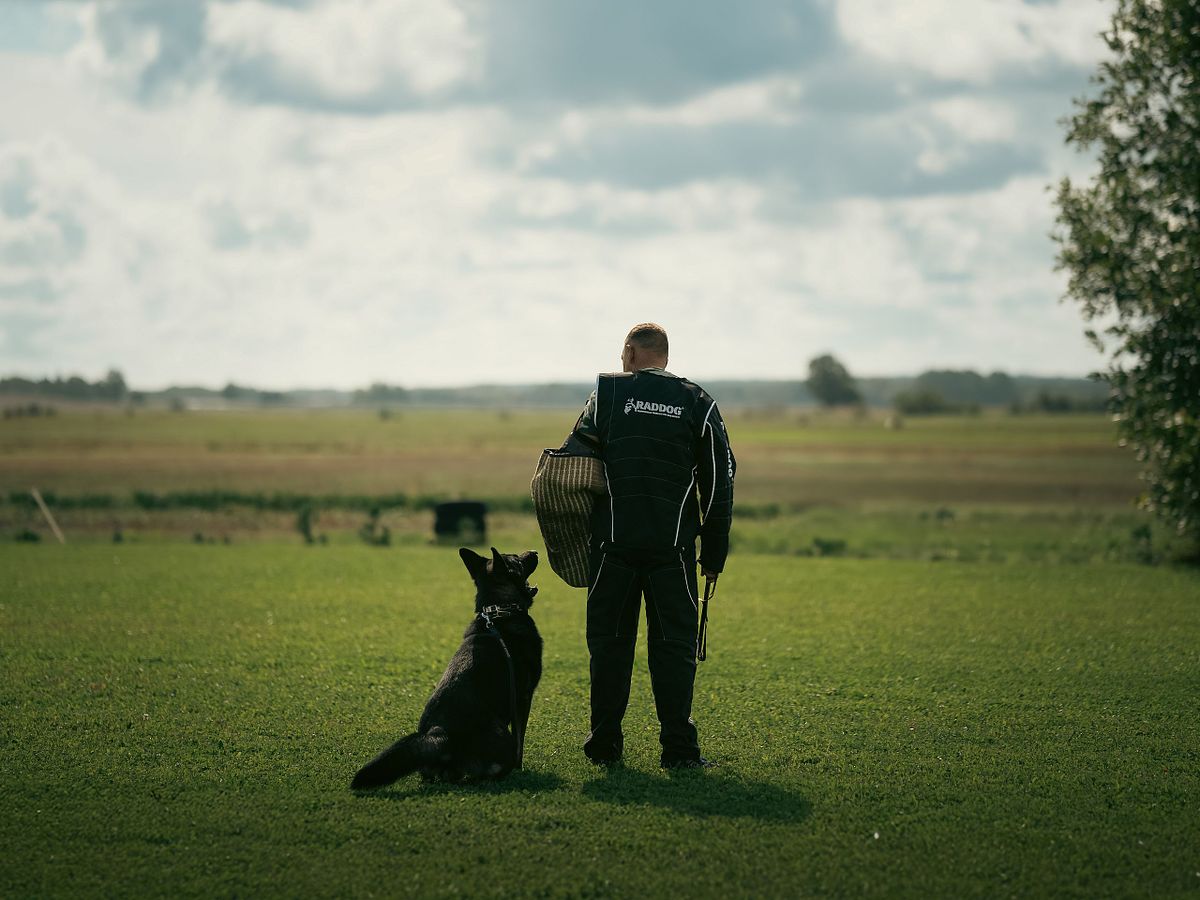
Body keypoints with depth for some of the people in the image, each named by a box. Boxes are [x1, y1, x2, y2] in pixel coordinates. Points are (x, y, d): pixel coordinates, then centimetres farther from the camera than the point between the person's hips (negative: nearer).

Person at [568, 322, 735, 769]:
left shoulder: (607, 392, 3)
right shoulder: (698, 403, 7)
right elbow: (719, 484, 6)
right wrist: (714, 555, 11)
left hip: (613, 541, 0)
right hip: (673, 544, 0)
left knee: (609, 641, 7)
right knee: (674, 644, 4)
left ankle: (605, 744, 11)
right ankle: (679, 748, 0)